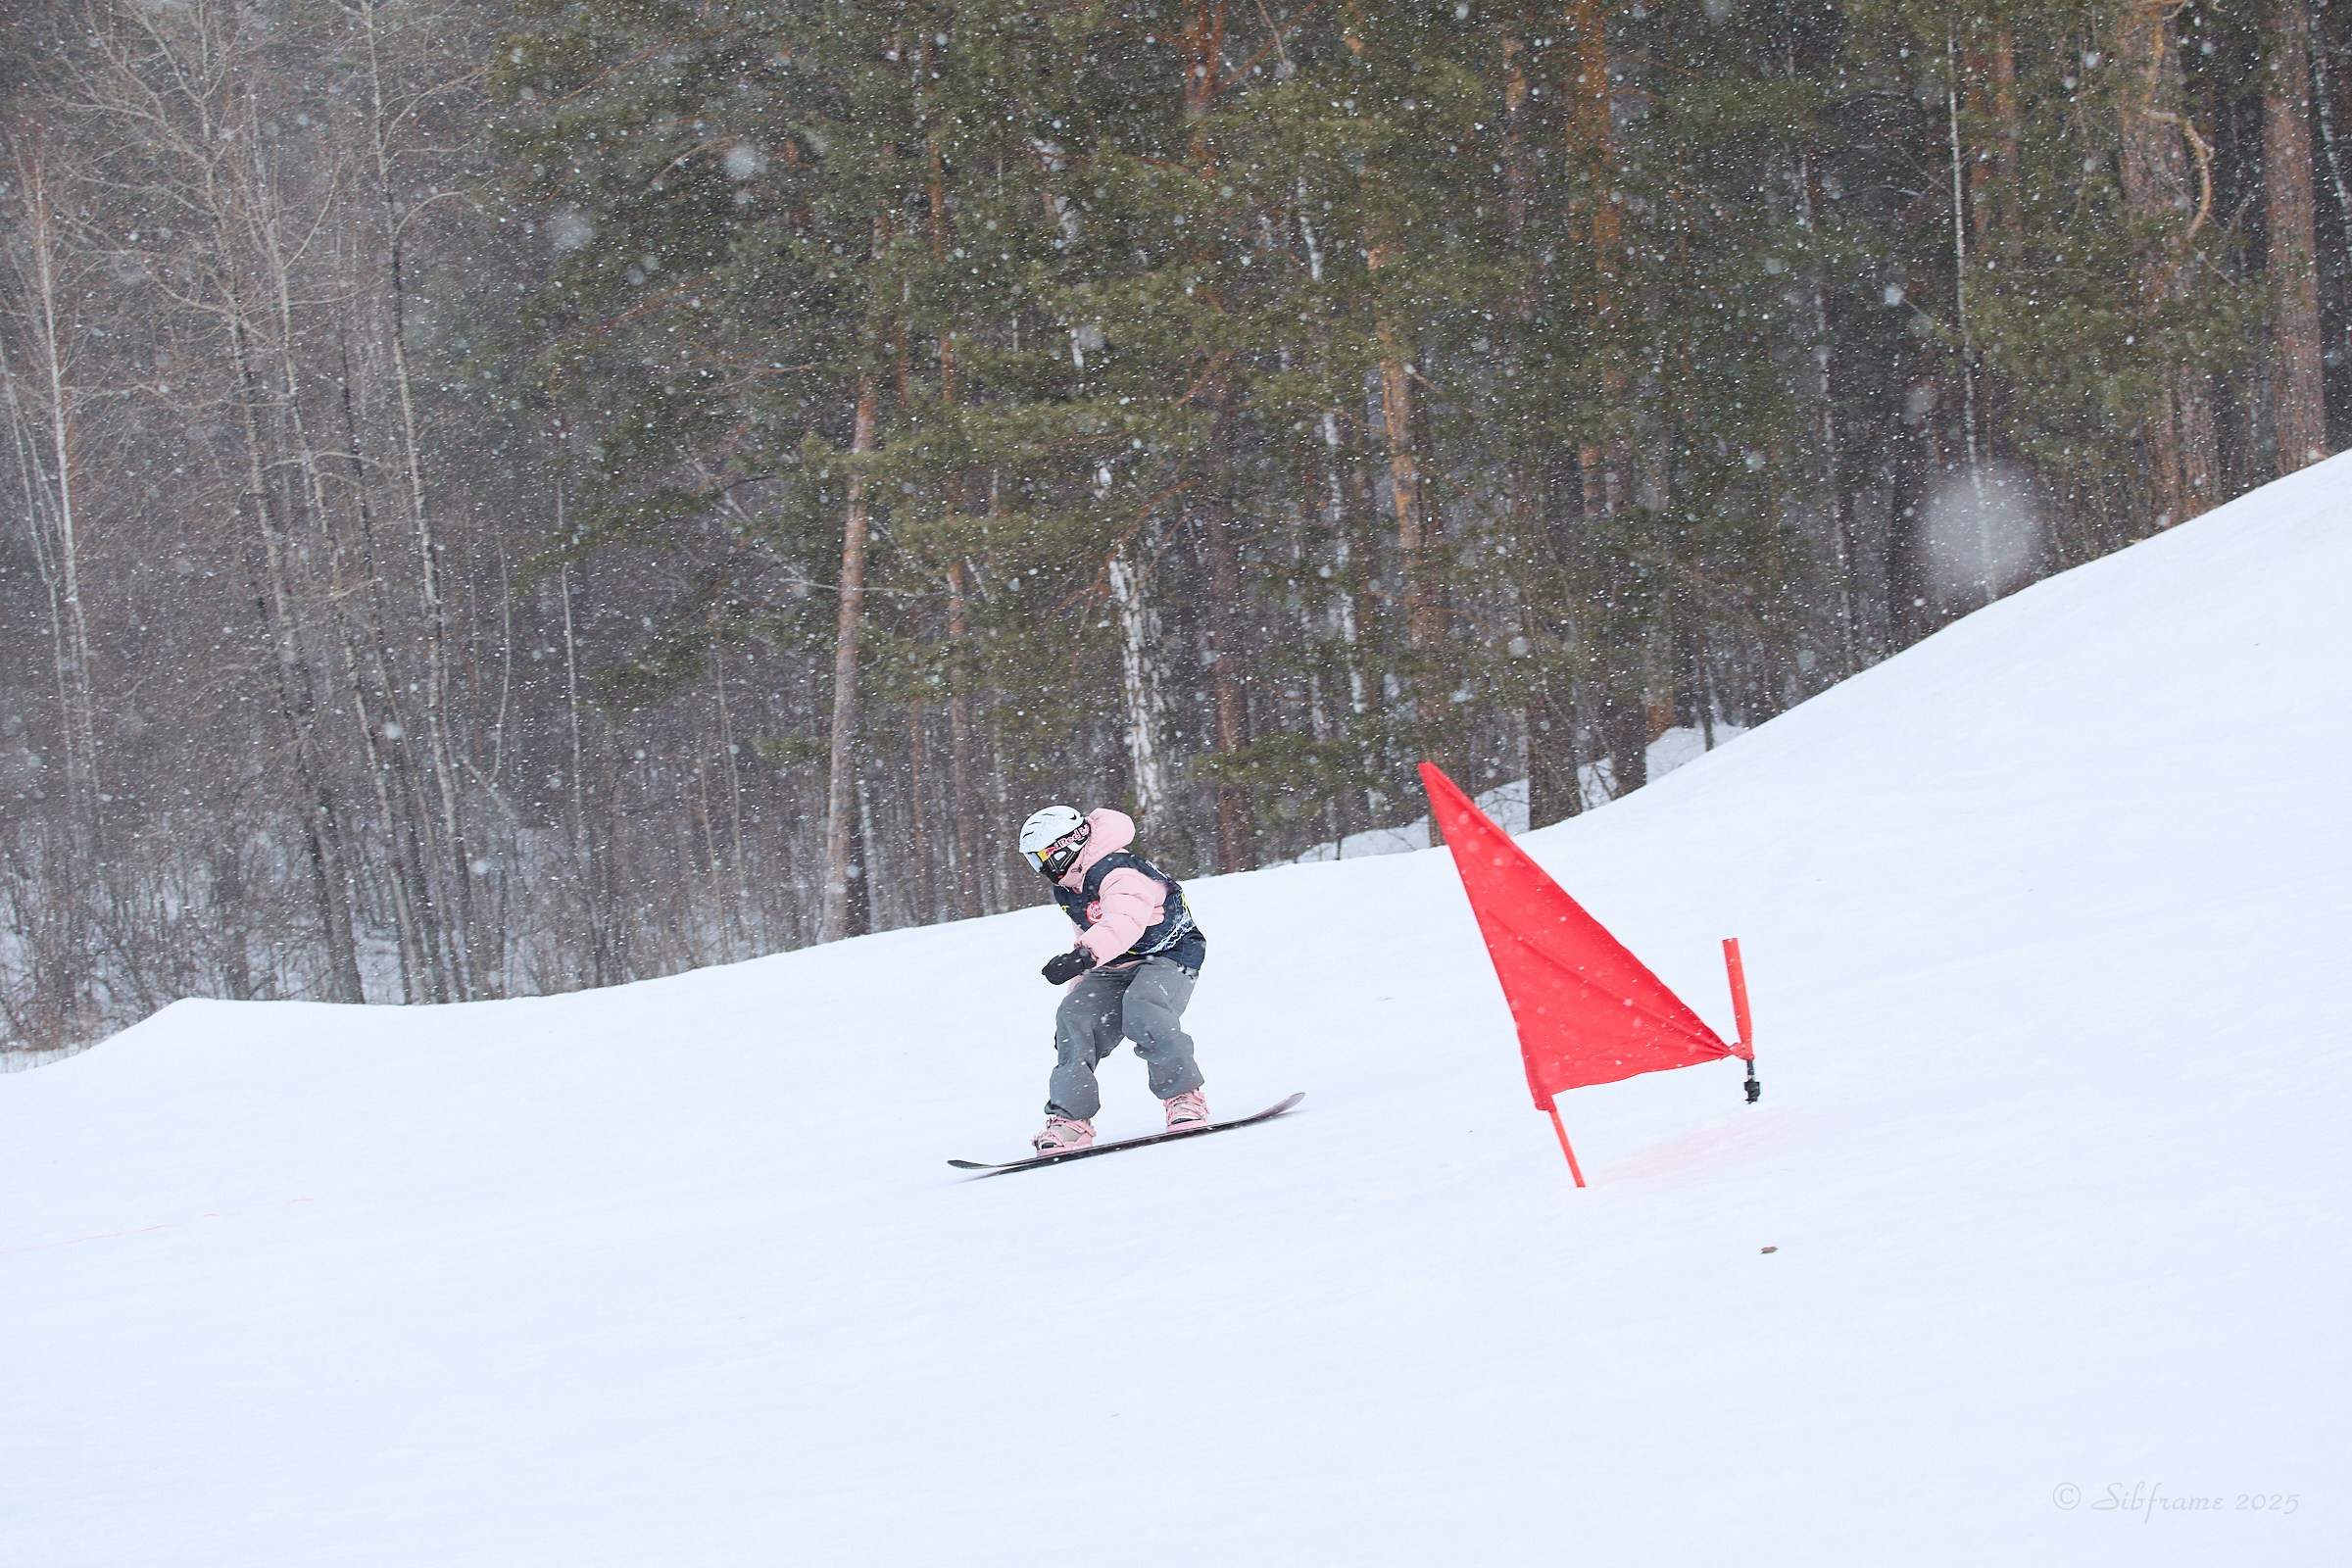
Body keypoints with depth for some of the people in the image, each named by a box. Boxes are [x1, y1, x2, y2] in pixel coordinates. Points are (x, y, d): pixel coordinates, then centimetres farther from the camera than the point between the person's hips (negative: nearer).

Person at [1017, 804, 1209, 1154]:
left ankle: (1186, 1098, -25)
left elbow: (1124, 922, -45)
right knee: (1075, 1017, -13)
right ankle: (1070, 1118, -13)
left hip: (1168, 957, -9)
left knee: (1141, 1009, -36)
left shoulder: (1119, 873, -24)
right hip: (1115, 968, 9)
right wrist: (1079, 984, 28)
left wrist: (1085, 955, -61)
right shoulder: (1069, 890, 9)